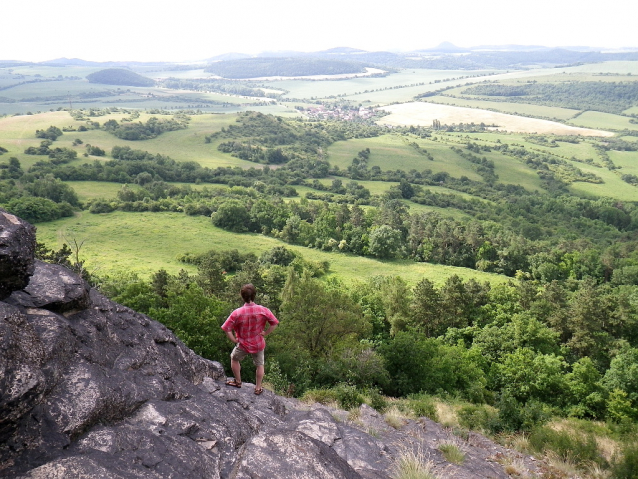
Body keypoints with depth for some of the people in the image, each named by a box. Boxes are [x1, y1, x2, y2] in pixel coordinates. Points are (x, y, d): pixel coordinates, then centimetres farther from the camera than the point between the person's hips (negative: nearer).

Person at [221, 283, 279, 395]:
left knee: (234, 359, 29)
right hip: (259, 344, 1)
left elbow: (227, 329, -20)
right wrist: (265, 333, -3)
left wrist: (234, 340, -7)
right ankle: (258, 388, 35)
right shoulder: (263, 310, -18)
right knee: (259, 365, 23)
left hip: (243, 345, -1)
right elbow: (274, 323, -11)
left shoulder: (237, 313, -22)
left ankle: (238, 382, 41)